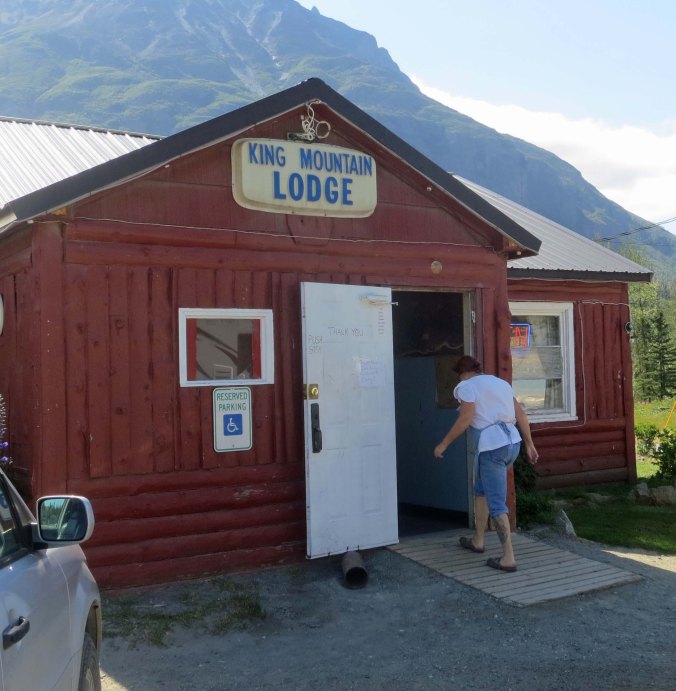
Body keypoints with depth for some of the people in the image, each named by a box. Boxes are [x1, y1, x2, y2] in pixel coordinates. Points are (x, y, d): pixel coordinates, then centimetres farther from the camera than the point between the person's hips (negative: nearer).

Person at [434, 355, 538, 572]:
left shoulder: (467, 386, -1)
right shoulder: (500, 382, 20)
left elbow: (466, 418, -13)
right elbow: (521, 414, 16)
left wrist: (444, 444, -5)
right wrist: (529, 444, 19)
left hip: (491, 446, -8)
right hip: (512, 443, 8)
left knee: (497, 504, -4)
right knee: (482, 489, 24)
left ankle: (508, 557, -5)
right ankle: (477, 540, 34)